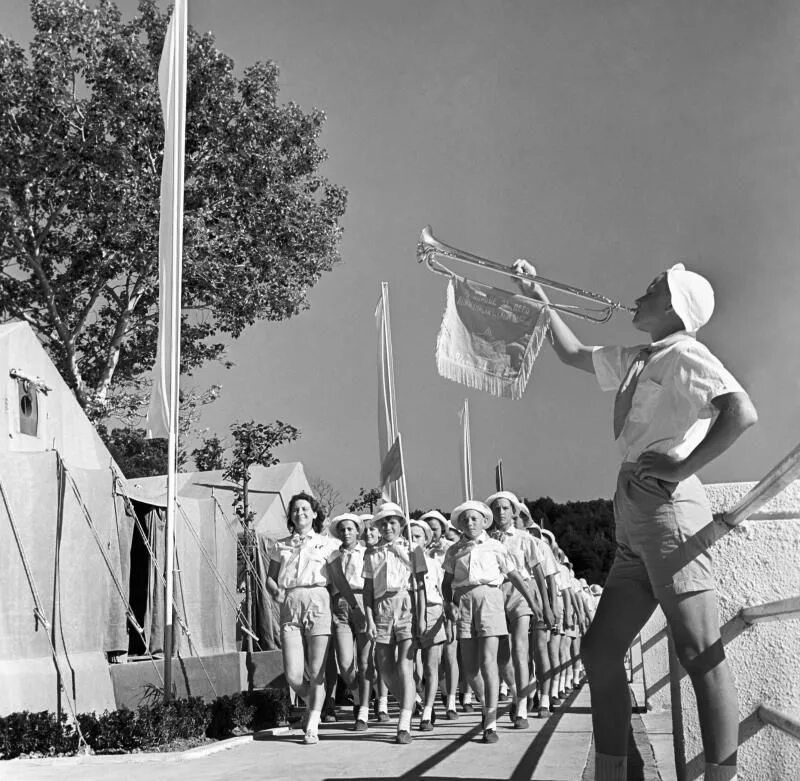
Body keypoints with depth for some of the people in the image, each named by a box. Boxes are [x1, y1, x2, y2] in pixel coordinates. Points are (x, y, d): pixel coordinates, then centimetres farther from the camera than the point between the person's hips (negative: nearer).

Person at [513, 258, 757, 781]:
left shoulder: (685, 354, -4)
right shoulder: (637, 362, 21)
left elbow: (743, 412, -19)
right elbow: (574, 354, 37)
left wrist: (681, 468, -18)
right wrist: (541, 299, 35)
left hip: (669, 509, -9)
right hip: (635, 520, 9)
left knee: (701, 655, -10)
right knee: (600, 650, 9)